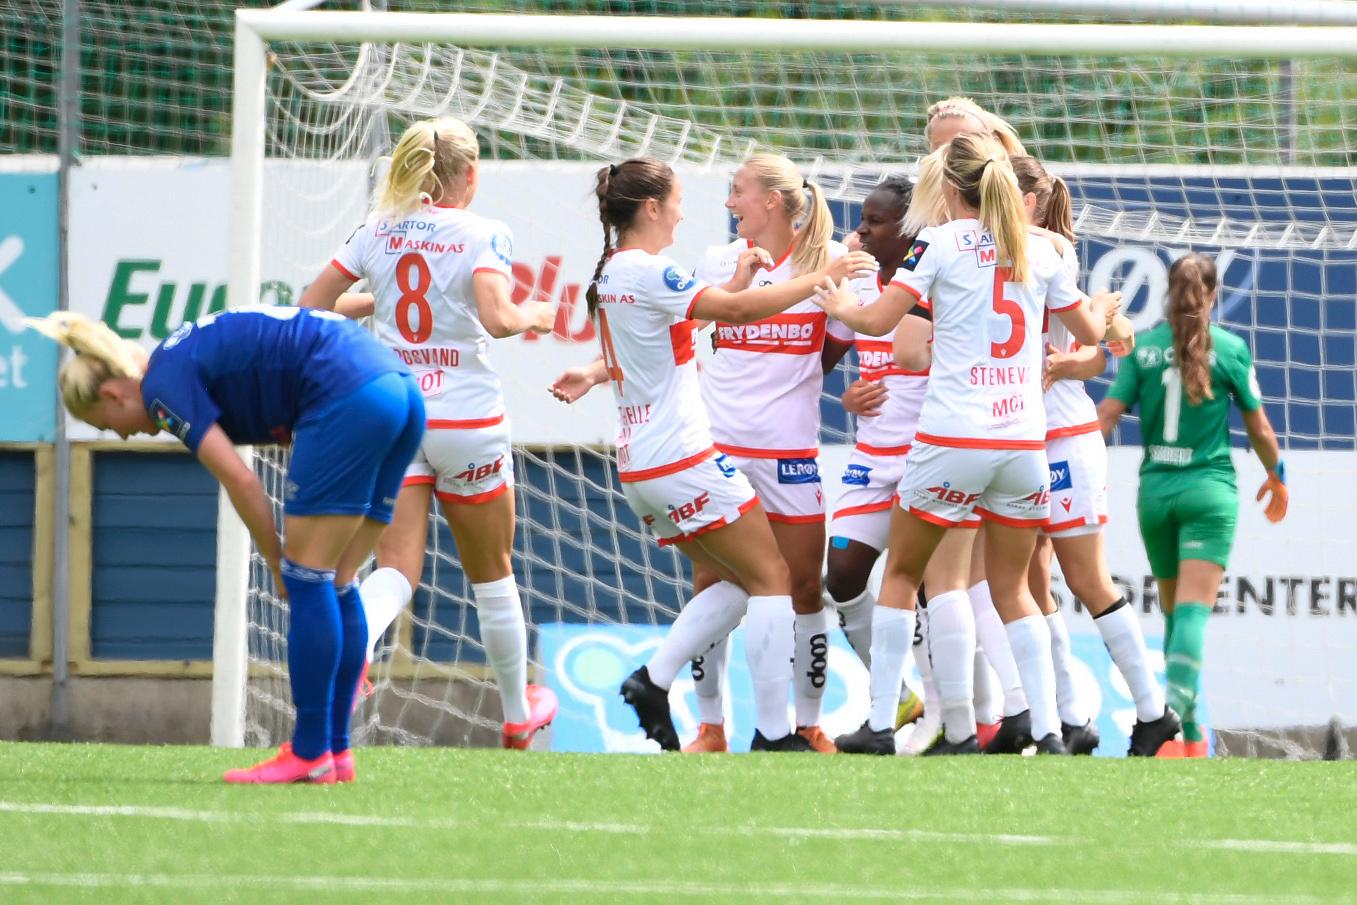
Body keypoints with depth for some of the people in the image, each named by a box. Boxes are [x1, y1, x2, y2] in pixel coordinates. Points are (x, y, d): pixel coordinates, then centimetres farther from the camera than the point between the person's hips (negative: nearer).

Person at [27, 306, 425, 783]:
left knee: (308, 578, -3)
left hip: (350, 396, -9)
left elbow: (240, 480, -7)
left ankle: (311, 753, -3)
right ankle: (336, 751, 13)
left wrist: (278, 563, 4)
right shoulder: (195, 352, 25)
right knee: (334, 584, 12)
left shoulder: (164, 384, -1)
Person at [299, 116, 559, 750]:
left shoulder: (378, 231, 4)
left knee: (396, 571, -4)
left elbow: (313, 304, 7)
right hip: (467, 420, -3)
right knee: (491, 573, 15)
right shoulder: (482, 235, -8)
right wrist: (533, 315, -1)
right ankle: (518, 716, 31)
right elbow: (496, 317, -23)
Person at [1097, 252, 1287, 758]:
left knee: (1175, 611, 16)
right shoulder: (1230, 349, -3)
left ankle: (1190, 731, 21)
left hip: (1155, 489, 3)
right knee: (1194, 612, -12)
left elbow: (1108, 413, -5)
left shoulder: (1142, 347, 2)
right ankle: (1173, 708, -34)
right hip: (1209, 488, -3)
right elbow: (1258, 426, 5)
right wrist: (1276, 476, 21)